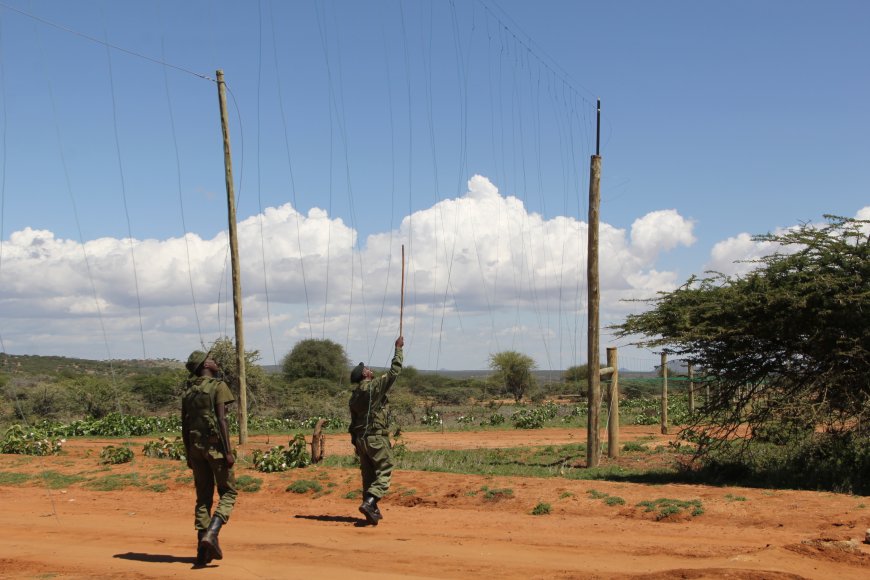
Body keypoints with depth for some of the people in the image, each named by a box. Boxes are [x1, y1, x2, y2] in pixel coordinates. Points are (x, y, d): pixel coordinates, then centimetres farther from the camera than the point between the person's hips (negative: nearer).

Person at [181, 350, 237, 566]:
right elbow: (221, 420, -16)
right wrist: (228, 451, -17)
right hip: (215, 444, -6)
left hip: (195, 446, 6)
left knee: (203, 497, 10)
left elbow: (184, 426, 12)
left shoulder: (188, 391, 12)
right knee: (228, 493, 4)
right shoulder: (218, 387, -7)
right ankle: (211, 534, -17)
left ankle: (202, 551, 8)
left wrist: (189, 454, 18)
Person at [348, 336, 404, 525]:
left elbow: (353, 421, 14)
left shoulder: (354, 396, 10)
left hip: (360, 438, 7)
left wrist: (356, 443, 20)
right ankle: (369, 503, -21)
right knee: (384, 472, -4)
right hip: (376, 437, -7)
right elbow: (394, 370, -8)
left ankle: (373, 511, 14)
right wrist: (398, 348, 1)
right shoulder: (375, 386, -10)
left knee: (368, 474, 12)